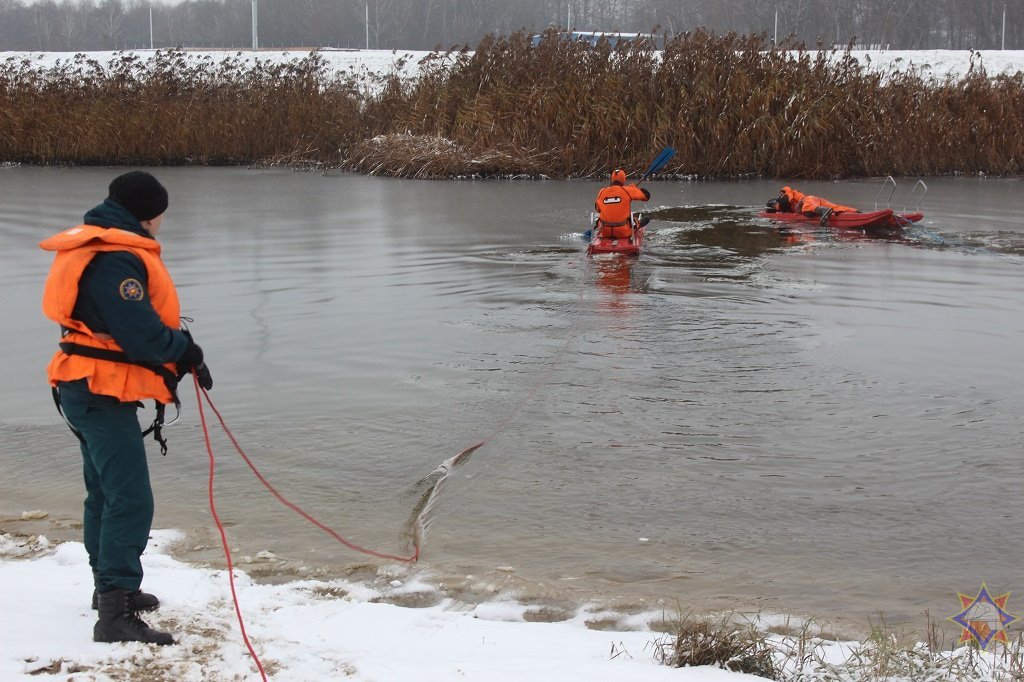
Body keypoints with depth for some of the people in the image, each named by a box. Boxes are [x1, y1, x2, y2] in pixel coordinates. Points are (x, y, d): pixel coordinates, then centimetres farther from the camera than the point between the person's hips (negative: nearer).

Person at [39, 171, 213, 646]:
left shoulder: (97, 248, 13)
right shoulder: (116, 259, -21)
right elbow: (141, 333, -24)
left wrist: (178, 354, 2)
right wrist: (187, 352, -7)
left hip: (87, 391, 11)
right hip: (103, 393, -11)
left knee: (105, 492, 22)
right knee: (130, 500, -14)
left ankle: (111, 586, 37)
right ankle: (115, 614, -18)